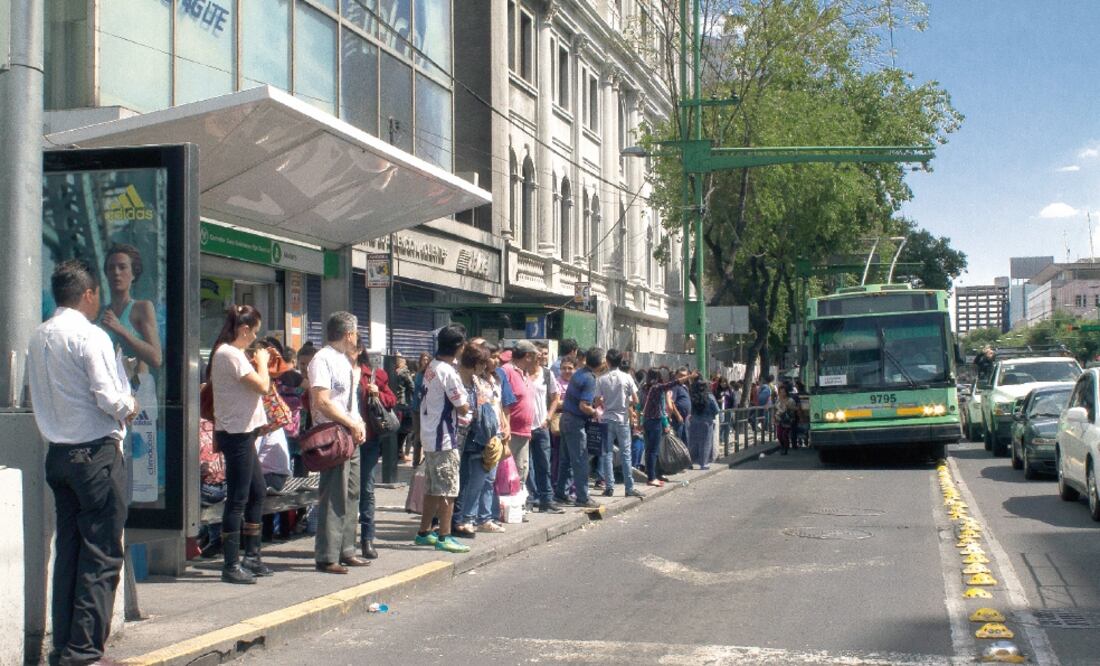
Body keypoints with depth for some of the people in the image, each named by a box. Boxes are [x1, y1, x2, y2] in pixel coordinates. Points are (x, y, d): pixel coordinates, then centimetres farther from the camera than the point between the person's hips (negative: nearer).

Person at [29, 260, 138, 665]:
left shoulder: (39, 337, 10)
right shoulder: (91, 336, -13)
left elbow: (40, 395, 16)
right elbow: (109, 398, -18)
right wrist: (129, 407, 4)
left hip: (58, 452, 8)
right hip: (97, 452, -8)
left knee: (68, 549, 13)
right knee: (101, 555, -3)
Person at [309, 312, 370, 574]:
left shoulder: (345, 361, 18)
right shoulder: (323, 360, -12)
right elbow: (321, 402, -20)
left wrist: (360, 425, 6)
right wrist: (353, 425, -15)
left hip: (351, 437, 10)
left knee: (351, 494, 12)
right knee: (334, 498, -9)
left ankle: (346, 551, 20)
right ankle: (327, 558, -5)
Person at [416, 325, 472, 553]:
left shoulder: (432, 368, 10)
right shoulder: (448, 372, -18)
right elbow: (463, 408, -16)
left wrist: (460, 415, 8)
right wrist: (466, 405, 5)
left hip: (430, 436, 9)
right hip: (444, 439, -9)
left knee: (432, 488, 16)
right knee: (448, 490, -3)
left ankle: (424, 532, 22)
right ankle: (444, 537, -1)